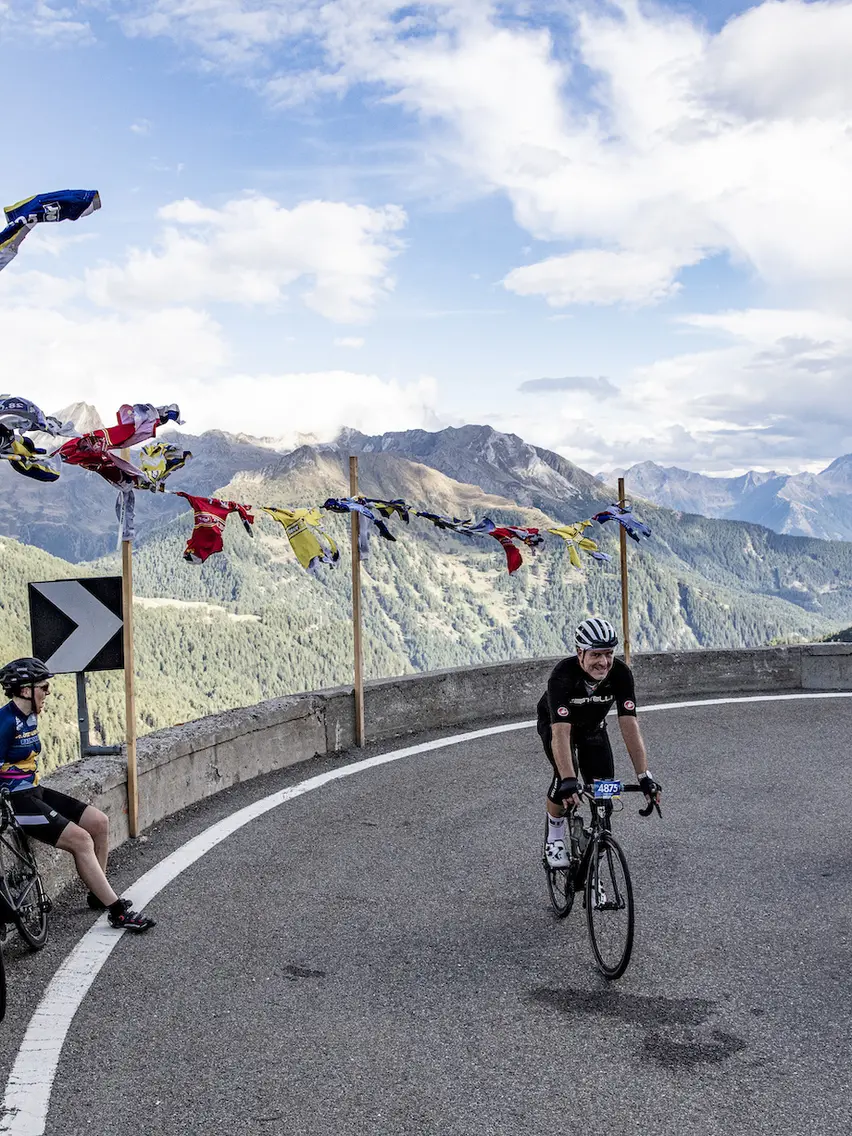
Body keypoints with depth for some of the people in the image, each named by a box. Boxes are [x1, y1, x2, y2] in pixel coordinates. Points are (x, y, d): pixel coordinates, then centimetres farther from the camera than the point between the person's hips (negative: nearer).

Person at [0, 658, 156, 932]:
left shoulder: (29, 717, 9)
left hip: (33, 791, 10)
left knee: (99, 822, 4)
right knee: (80, 839, -17)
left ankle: (99, 895, 17)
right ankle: (119, 912, -11)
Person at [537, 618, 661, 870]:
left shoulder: (620, 673, -31)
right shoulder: (563, 675, -40)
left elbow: (629, 726, -34)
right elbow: (561, 732, -47)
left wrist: (644, 776, -41)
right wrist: (569, 781, -58)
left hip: (593, 727, 3)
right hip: (554, 724, -3)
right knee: (566, 776, -25)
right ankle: (554, 839, -1)